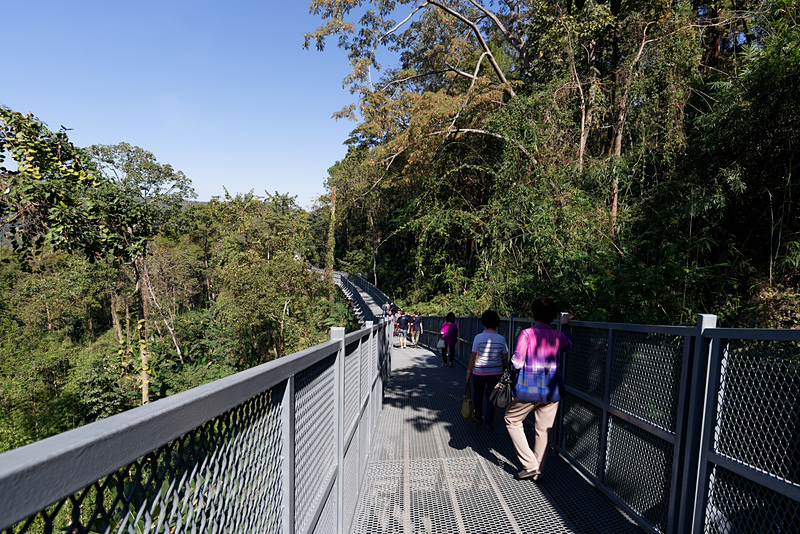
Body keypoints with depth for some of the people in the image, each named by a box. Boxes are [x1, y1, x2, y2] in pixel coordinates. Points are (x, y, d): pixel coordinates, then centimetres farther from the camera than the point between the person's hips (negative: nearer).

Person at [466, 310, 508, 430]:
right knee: (490, 396, 13)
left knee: (478, 395, 18)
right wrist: (502, 372, 17)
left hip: (479, 372, -2)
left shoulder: (479, 337, -14)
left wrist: (468, 372, -4)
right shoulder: (501, 339, -5)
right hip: (495, 372, 2)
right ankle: (488, 423, 12)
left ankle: (478, 417, 36)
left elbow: (473, 357, -13)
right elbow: (505, 358, 1)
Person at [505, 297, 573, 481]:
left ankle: (530, 465, 10)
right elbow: (568, 345, 27)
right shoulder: (558, 335, 1)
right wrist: (565, 324, 38)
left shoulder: (527, 333, -13)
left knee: (512, 420, 15)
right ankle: (538, 470, 25)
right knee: (543, 430, 15)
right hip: (552, 390, 4)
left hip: (529, 389, -4)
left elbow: (517, 363, -15)